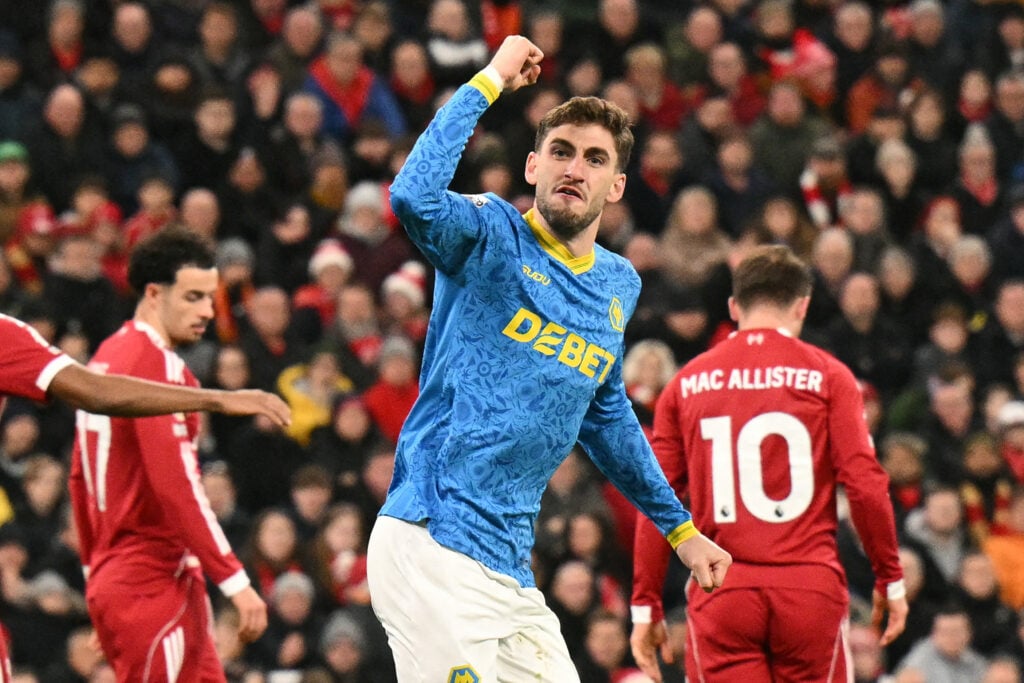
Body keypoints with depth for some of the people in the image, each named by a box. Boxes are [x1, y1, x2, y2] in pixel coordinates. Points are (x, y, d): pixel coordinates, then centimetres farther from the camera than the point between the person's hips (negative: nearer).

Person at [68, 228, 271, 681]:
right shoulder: (156, 364, -14)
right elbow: (177, 487, -22)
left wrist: (97, 574, 28)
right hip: (155, 587, -10)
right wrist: (235, 581, -22)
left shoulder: (107, 358, 15)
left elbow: (79, 479, 22)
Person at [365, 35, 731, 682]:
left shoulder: (619, 285, 17)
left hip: (510, 570, 7)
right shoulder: (492, 237, -3)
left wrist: (678, 527, 36)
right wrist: (489, 81, -17)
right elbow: (415, 197, -26)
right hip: (433, 549, -7)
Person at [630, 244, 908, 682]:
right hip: (810, 590, -1)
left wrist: (645, 607, 11)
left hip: (720, 595, 1)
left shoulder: (686, 383, 9)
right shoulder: (826, 375, 3)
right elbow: (865, 485, -5)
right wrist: (891, 580, 5)